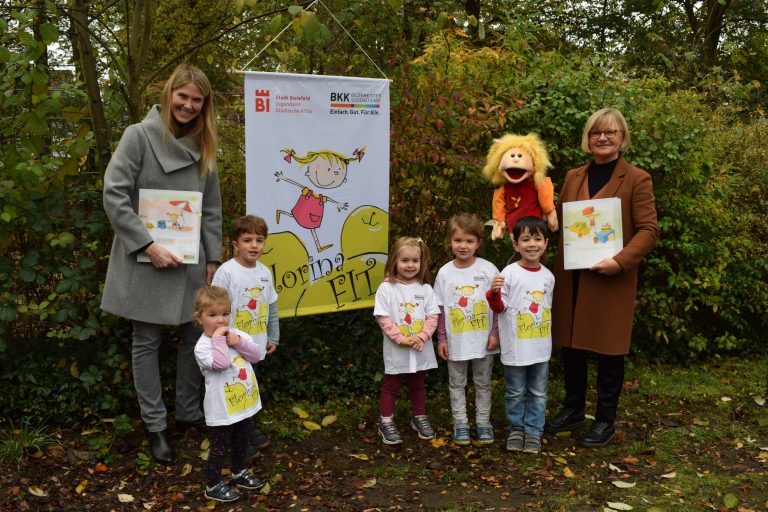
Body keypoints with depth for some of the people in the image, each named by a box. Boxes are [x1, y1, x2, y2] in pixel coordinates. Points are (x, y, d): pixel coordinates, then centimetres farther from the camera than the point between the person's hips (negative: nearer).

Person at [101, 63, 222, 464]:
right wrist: (147, 245, -18)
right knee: (147, 342, 5)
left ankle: (189, 412, 28)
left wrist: (213, 258, 6)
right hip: (146, 260, -5)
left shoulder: (203, 147, 9)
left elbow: (212, 209, 11)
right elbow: (113, 195, -13)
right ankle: (155, 426, 17)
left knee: (196, 335, 10)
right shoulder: (139, 136, -7)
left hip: (191, 260, 5)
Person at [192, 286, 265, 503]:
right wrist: (218, 339, -28)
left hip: (244, 403, 7)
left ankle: (239, 473, 47)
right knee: (219, 448, 6)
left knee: (240, 443, 26)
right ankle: (212, 486, 23)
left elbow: (257, 355, -5)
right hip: (222, 410, -7)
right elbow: (220, 363, -34)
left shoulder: (235, 334, 0)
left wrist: (239, 342, -18)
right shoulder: (203, 346, -19)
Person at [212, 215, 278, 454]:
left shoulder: (264, 272, 4)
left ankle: (248, 428, 38)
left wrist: (273, 337, 15)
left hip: (255, 346, 6)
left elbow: (271, 308, 13)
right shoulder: (226, 272, -16)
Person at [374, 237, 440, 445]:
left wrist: (422, 337, -16)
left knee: (418, 385, 19)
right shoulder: (386, 288, -10)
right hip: (396, 350, -3)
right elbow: (383, 318, -13)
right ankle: (386, 422, 21)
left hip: (421, 349, 3)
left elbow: (432, 316, -2)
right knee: (391, 386, 10)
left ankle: (419, 417, 36)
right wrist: (401, 338, -19)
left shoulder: (425, 288, -1)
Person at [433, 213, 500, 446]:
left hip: (483, 339, -1)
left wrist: (495, 333, -7)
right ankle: (460, 424, 25)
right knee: (457, 384, 12)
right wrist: (441, 339, -1)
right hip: (455, 341, 1)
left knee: (483, 383, 14)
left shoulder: (488, 269, -8)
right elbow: (441, 309, -1)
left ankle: (483, 423, 28)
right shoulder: (445, 272, -5)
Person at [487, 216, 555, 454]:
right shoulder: (510, 273, -12)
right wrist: (494, 292, -29)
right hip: (515, 346, -4)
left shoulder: (548, 276, 3)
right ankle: (516, 429, 28)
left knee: (538, 393, 13)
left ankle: (533, 432, 26)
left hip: (541, 347, 4)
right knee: (516, 392, 11)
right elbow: (499, 308, -8)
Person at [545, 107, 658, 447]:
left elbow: (648, 230, -9)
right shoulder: (573, 177, 11)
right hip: (571, 277, 5)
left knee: (608, 349, 4)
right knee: (571, 345, 12)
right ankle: (573, 410, 29)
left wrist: (620, 261, -21)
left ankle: (605, 421, 18)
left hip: (611, 279, -5)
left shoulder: (637, 179, -4)